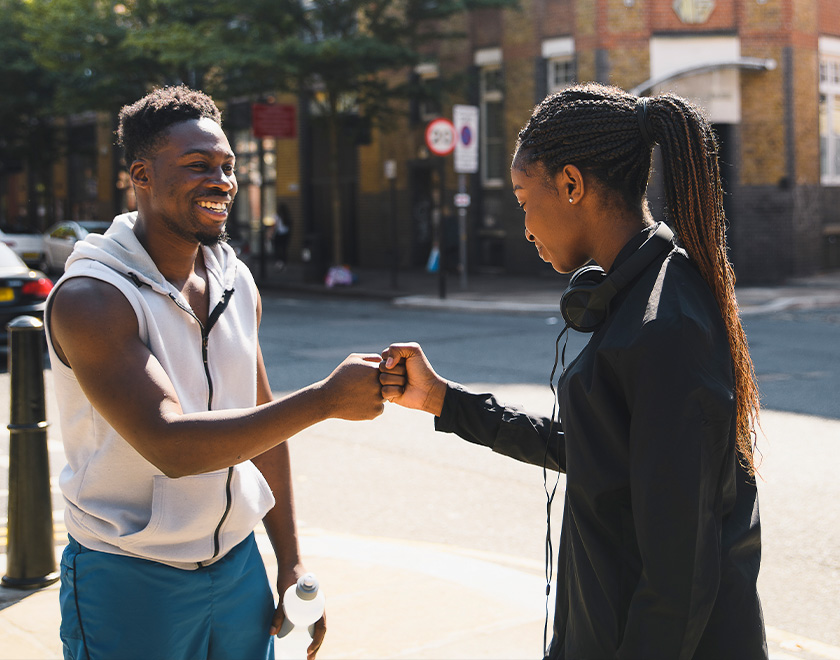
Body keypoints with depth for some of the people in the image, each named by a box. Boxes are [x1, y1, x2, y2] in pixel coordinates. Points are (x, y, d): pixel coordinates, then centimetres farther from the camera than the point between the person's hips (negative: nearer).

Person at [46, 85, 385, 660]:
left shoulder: (237, 284, 5)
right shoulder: (90, 296, -18)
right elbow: (170, 446, -28)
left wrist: (291, 563, 11)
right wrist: (325, 399, -31)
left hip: (239, 565, 6)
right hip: (130, 584, -6)